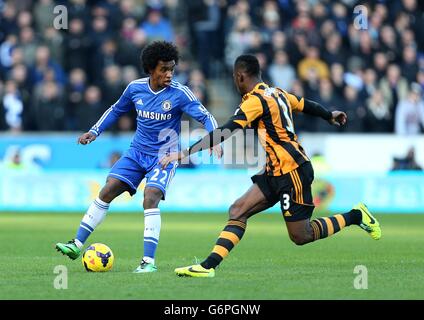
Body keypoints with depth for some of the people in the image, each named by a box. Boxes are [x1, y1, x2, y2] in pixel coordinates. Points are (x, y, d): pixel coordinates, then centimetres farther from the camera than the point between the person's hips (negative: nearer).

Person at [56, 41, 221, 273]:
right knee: (106, 192, -4)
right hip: (137, 152, 4)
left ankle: (149, 261, -19)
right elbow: (116, 110, 16)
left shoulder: (179, 93, -15)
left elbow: (206, 117, -17)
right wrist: (94, 131, 10)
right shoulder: (135, 89, -2)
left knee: (150, 200, -23)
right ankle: (77, 245, 3)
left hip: (164, 157, -4)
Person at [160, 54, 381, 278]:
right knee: (238, 211, -1)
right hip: (276, 173, 10)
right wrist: (330, 116, 50)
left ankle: (356, 216, 14)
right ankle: (209, 266, -6)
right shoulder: (277, 93, 10)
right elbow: (306, 105, 27)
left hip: (292, 171, -10)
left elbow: (225, 132, -24)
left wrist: (184, 154, -26)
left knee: (300, 236, 0)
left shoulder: (255, 100, -16)